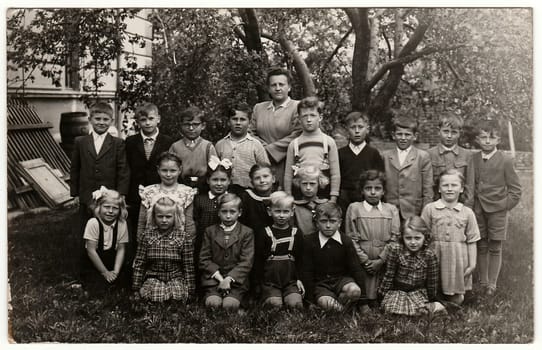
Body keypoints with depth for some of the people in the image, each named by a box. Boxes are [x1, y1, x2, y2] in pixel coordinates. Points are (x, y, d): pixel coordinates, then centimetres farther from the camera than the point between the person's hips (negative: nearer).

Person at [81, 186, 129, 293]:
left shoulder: (122, 224, -8)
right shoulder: (93, 223, -18)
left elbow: (121, 249, -3)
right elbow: (91, 251, -16)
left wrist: (116, 271, -14)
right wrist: (105, 272, -14)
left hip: (113, 263, 3)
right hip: (93, 265, -3)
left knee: (122, 280, -15)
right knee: (97, 287, -20)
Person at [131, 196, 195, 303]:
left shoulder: (184, 237, -1)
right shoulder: (148, 235, 2)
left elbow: (189, 267, 2)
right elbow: (139, 264, 6)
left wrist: (190, 291, 0)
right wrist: (136, 289, 4)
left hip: (176, 278, 0)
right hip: (153, 278, 0)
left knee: (177, 295, -32)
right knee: (157, 295, -32)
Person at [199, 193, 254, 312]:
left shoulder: (247, 233, 5)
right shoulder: (210, 231, 11)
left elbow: (246, 262, -3)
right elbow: (204, 259, 5)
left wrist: (229, 279, -14)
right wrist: (219, 277, -8)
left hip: (236, 280, -1)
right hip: (213, 278, 1)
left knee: (230, 305, -26)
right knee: (213, 303, -25)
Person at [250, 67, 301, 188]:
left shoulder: (298, 107, 0)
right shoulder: (258, 108, 17)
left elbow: (296, 136, -9)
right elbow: (252, 134, 15)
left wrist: (269, 150, -10)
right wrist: (264, 148, -5)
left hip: (286, 167, -4)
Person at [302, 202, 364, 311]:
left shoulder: (346, 242, -1)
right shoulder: (309, 242, -4)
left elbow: (355, 269, 3)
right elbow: (307, 271, -1)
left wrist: (359, 289, -8)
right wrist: (311, 297, -5)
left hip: (342, 279, 2)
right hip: (321, 283, -2)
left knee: (354, 291, -31)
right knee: (325, 303, -33)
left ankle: (337, 305, -1)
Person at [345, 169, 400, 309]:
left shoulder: (391, 209, 9)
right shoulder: (354, 208, 4)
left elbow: (394, 237, 3)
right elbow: (351, 238, 1)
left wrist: (381, 260, -7)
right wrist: (365, 260, -7)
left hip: (384, 262, 1)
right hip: (362, 261, -1)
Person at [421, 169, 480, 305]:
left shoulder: (467, 213, 2)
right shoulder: (430, 209, -2)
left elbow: (471, 241, 5)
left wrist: (472, 264, 2)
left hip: (458, 259, 1)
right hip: (435, 257, -1)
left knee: (456, 301, 8)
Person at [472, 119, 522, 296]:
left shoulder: (505, 161, -6)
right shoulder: (473, 159, 2)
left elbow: (515, 189, -2)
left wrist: (505, 206, -8)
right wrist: (472, 203, 2)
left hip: (497, 211, -3)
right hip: (478, 211, 3)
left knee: (495, 248, 4)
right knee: (481, 247, 10)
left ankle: (492, 284, 16)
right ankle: (482, 282, 22)